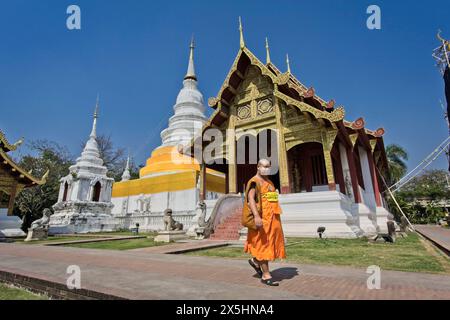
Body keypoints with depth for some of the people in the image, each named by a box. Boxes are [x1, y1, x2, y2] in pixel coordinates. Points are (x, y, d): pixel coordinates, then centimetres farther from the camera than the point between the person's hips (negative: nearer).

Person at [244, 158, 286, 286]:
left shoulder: (269, 181, 18)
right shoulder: (254, 182, -9)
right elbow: (250, 199, -21)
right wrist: (256, 216, -33)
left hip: (272, 218, 8)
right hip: (262, 218, -8)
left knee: (272, 243, 12)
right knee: (263, 244, -1)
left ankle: (255, 260, 32)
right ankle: (266, 275, 11)